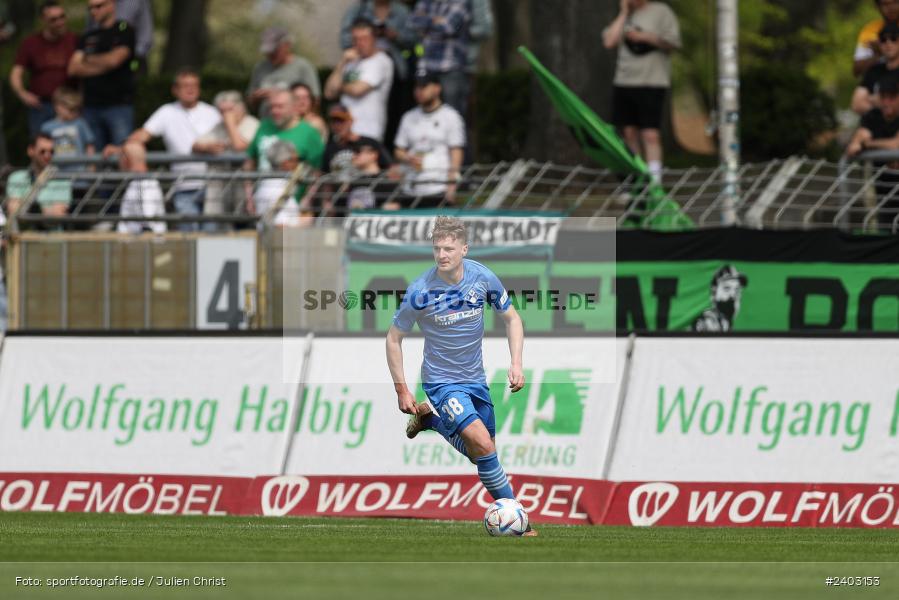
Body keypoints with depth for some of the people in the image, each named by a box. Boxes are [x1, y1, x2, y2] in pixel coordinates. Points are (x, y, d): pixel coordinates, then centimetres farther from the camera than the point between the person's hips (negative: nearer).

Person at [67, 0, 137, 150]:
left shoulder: (124, 30, 1)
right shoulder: (88, 37, 17)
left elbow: (114, 59, -13)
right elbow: (73, 68, 6)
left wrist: (89, 59, 3)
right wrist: (101, 66, -6)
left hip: (118, 105, -5)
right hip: (92, 106, 5)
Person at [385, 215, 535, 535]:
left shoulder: (483, 278, -11)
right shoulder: (420, 291, -20)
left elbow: (511, 318, 4)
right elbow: (394, 338, -7)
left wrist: (516, 363, -8)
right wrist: (402, 391, -8)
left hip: (475, 379, 5)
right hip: (441, 382, -5)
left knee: (480, 454, 15)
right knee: (483, 443, -24)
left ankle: (430, 418, 37)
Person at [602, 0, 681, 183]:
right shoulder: (624, 16, 17)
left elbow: (673, 43, -4)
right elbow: (609, 42, 4)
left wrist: (644, 37, -10)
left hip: (651, 83, -5)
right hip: (623, 82, 5)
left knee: (651, 134, -12)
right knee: (629, 132, 3)